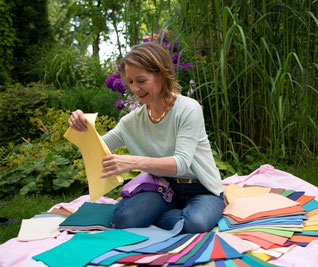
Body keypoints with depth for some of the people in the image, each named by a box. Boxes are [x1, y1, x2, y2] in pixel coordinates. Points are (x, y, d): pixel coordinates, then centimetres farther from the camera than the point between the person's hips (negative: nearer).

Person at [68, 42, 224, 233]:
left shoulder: (188, 109, -15)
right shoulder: (133, 120, 1)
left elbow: (181, 163, -26)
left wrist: (135, 162, -41)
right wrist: (81, 127, -16)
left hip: (202, 190, -4)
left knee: (195, 223, -36)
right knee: (123, 217, -23)